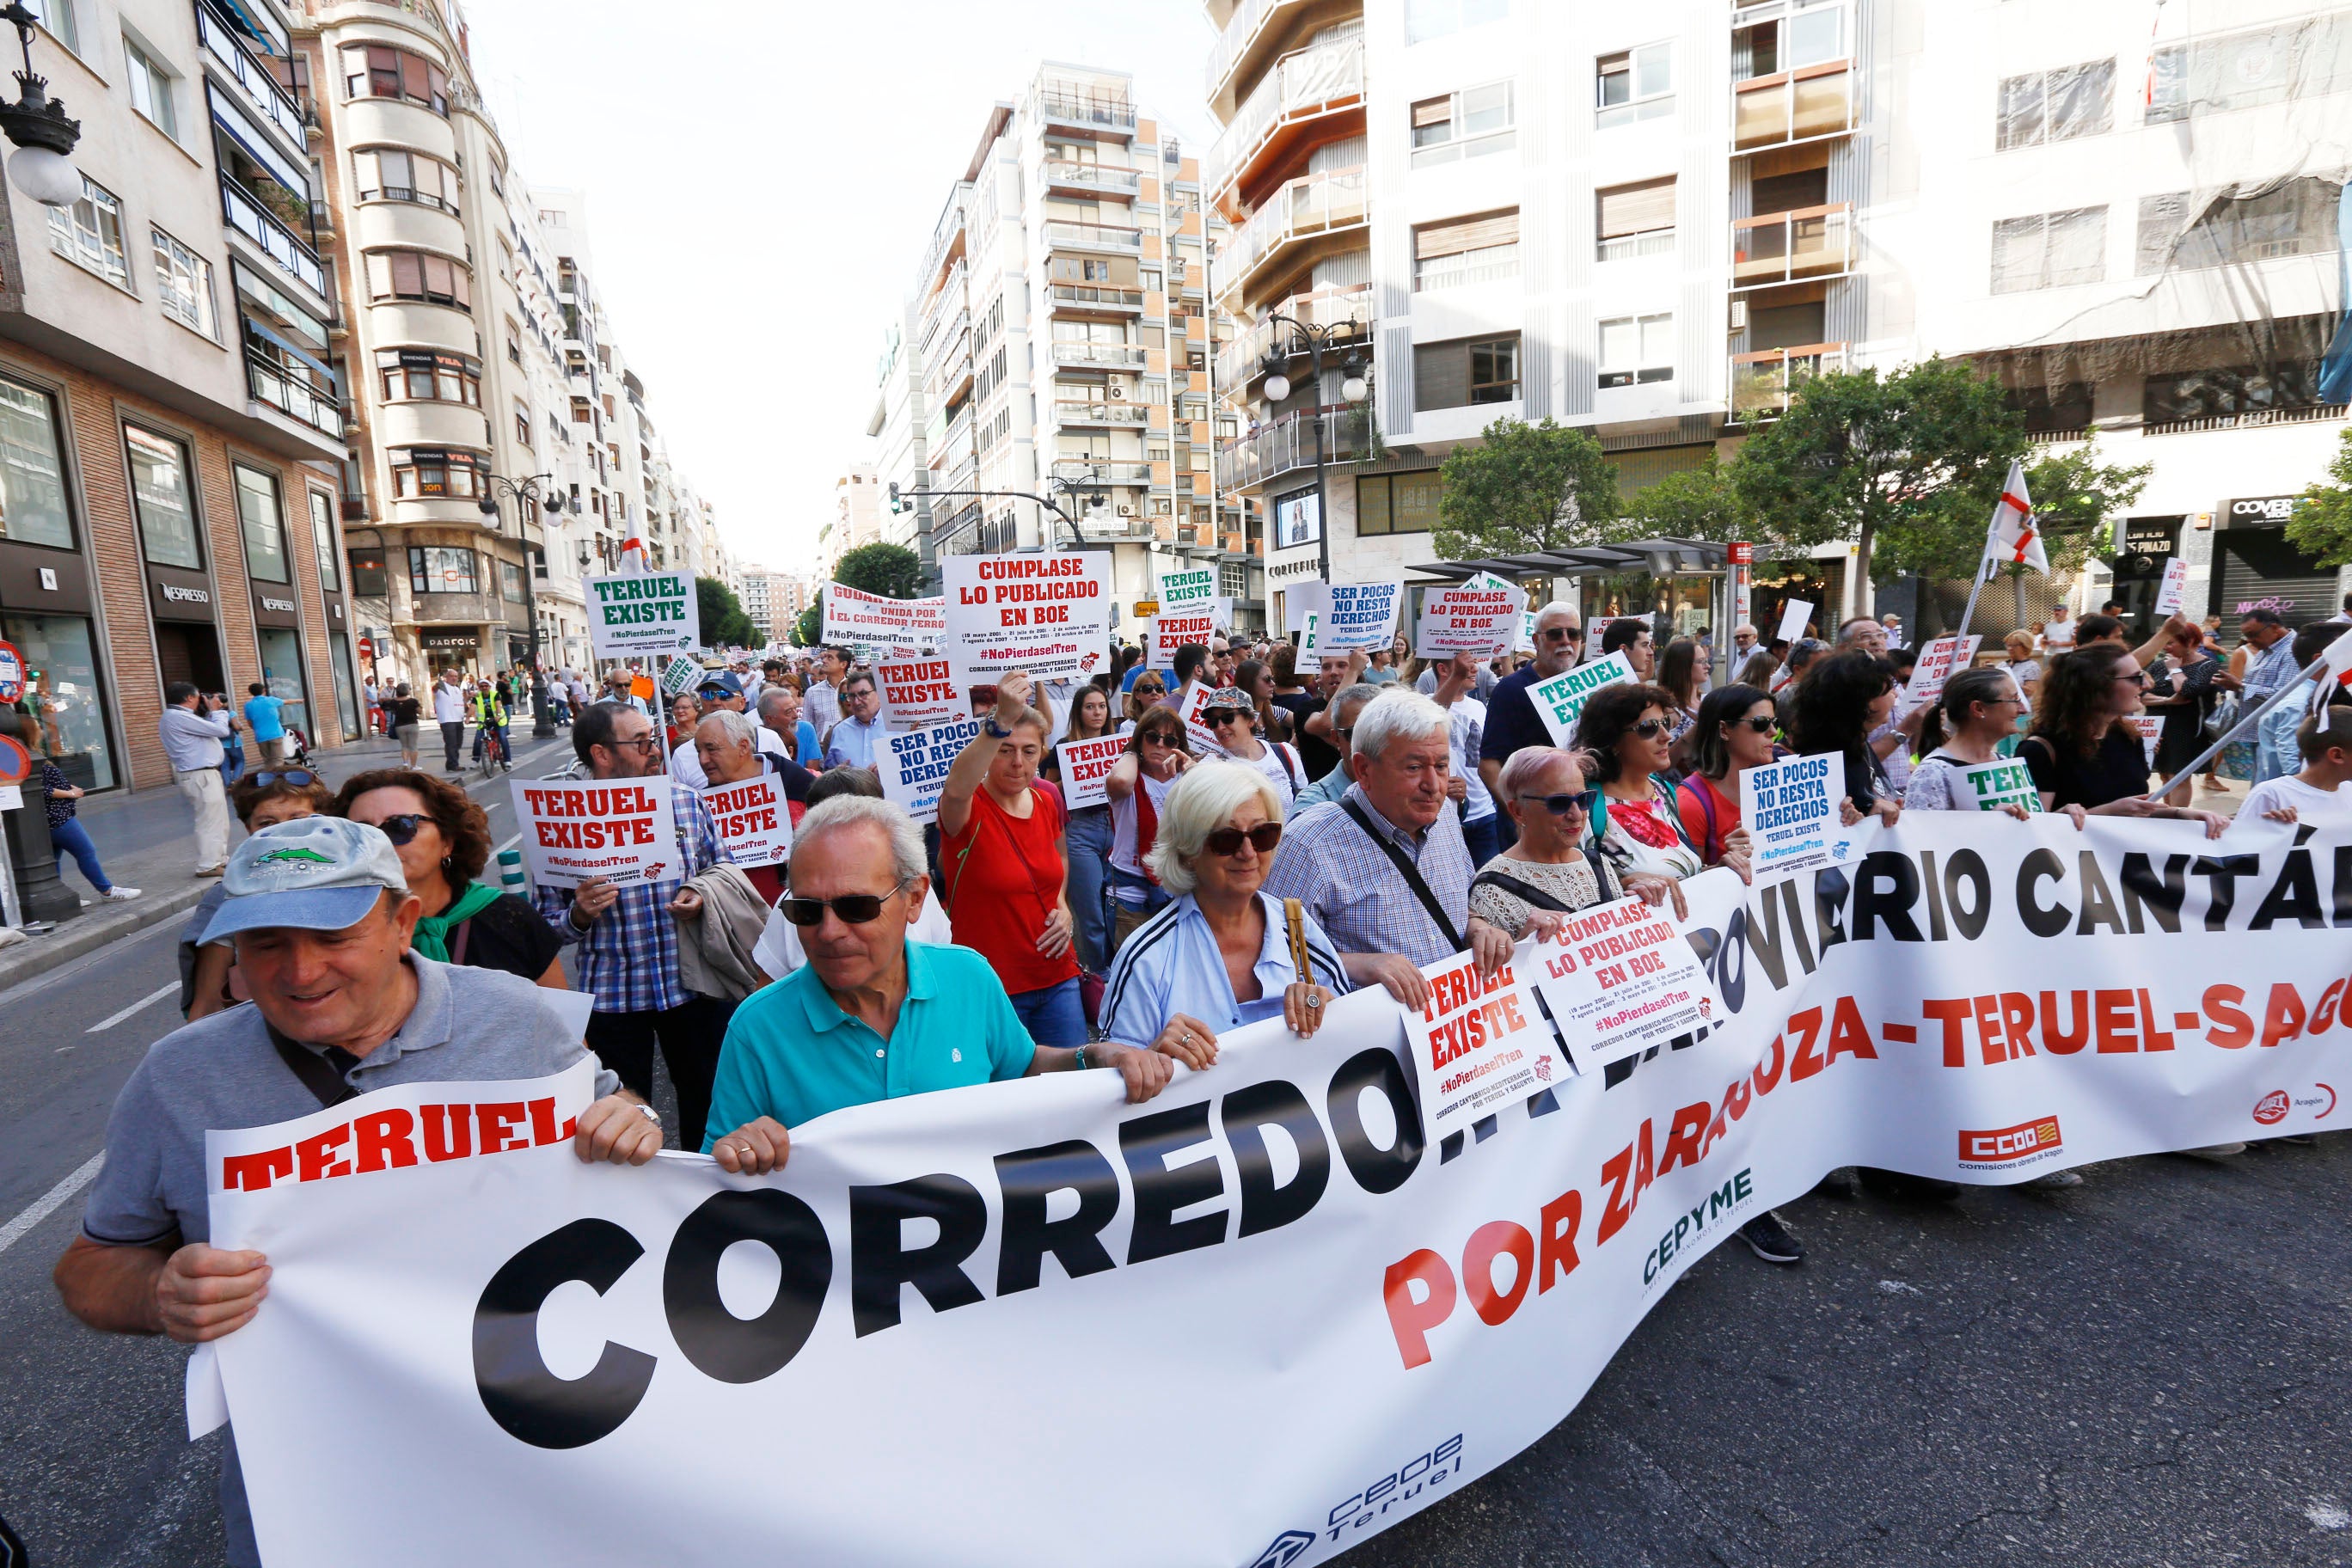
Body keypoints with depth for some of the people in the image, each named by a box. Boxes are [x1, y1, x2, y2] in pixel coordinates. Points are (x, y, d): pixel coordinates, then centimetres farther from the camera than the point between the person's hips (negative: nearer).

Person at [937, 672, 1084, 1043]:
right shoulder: (968, 808, -14)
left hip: (1058, 977, 5)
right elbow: (956, 788, -40)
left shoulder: (1047, 801, 3)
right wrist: (1002, 721, -50)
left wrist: (1063, 905, 5)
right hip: (990, 985, -5)